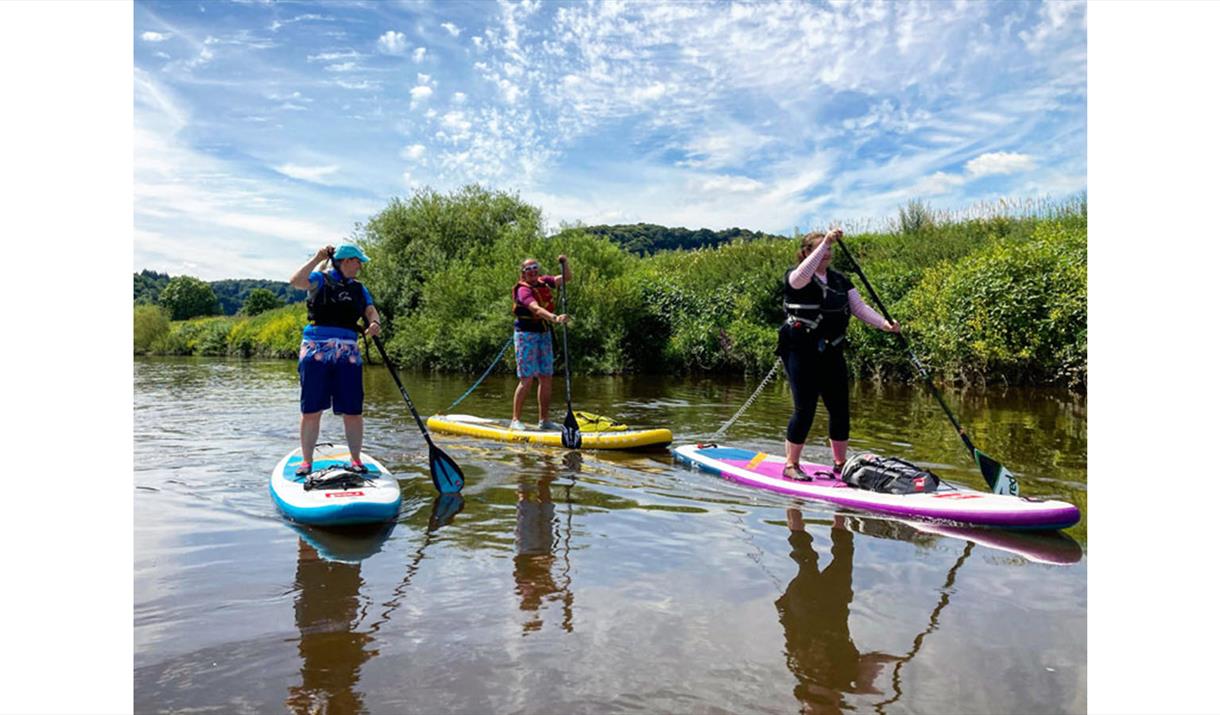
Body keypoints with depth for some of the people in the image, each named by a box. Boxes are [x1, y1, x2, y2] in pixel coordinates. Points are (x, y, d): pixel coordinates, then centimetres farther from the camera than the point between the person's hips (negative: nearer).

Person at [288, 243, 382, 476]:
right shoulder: (320, 279, 5)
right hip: (316, 350, -3)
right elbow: (295, 281, -13)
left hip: (348, 354, 4)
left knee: (353, 411, 1)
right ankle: (306, 461, 10)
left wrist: (374, 323, -18)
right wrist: (317, 259, -13)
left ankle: (355, 460, 12)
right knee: (311, 410, 1)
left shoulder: (359, 289, 18)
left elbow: (371, 311, 4)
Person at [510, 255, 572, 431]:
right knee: (527, 379, -8)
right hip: (526, 334, -7)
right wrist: (555, 317, -48)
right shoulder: (523, 289, -15)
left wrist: (565, 264, -11)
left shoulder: (544, 282, 7)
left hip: (544, 333, 7)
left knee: (546, 378, 7)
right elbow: (536, 309, -33)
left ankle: (544, 420, 15)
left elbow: (567, 278, 9)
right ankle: (515, 420, 1)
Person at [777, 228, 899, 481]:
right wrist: (825, 242, -34)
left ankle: (840, 464, 23)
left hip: (832, 352, 7)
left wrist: (884, 323, -9)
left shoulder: (840, 279, 15)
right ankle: (791, 464, 9)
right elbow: (802, 275, -30)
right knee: (804, 410, -6)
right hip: (802, 353, -6)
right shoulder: (795, 277, -5)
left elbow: (859, 306, 7)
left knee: (840, 410, 8)